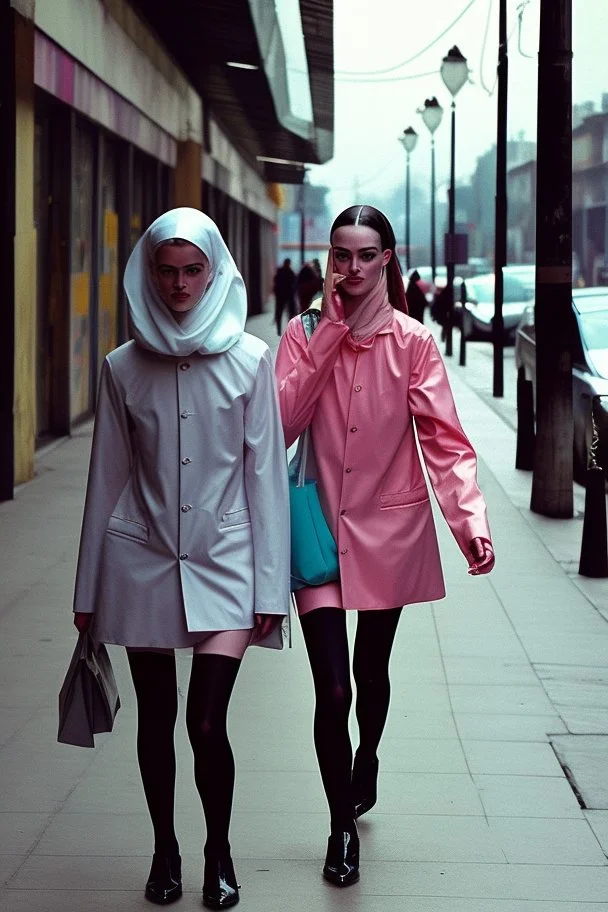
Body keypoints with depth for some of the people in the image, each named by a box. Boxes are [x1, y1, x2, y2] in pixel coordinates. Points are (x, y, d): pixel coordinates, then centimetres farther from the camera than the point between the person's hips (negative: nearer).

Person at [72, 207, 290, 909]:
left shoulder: (249, 360, -2)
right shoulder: (124, 368, 3)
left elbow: (265, 474, 0)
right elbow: (107, 479, 8)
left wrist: (270, 584, -3)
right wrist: (89, 589, 9)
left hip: (223, 560, -2)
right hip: (140, 560, 2)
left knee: (206, 721, -10)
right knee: (156, 719, 10)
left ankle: (218, 852, 14)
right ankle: (165, 850, 30)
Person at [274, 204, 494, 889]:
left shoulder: (413, 342, -6)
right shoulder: (304, 336, -2)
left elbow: (444, 440, -13)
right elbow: (282, 423, -16)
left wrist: (470, 519, -28)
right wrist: (331, 331, -17)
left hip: (389, 531, 0)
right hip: (323, 530, 0)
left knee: (371, 671, 18)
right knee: (331, 686, -7)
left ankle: (366, 761, 50)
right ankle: (342, 826, 12)